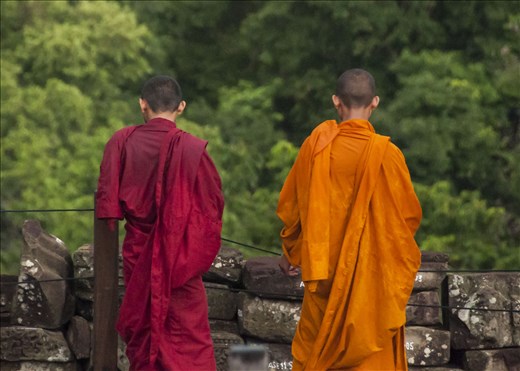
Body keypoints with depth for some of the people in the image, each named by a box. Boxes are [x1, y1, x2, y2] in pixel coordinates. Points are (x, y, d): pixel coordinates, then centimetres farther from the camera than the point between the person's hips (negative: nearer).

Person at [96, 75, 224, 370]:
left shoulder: (122, 142, -5)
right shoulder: (191, 148, -14)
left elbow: (107, 202, 2)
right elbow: (214, 202, -6)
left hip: (137, 254, 3)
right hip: (180, 256, -3)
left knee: (141, 333, 15)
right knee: (188, 335, 0)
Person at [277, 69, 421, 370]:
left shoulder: (317, 145, -7)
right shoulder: (386, 154, -15)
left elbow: (290, 205, 3)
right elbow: (409, 215, -5)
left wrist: (291, 252, 19)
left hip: (325, 268, 2)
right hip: (372, 274, -2)